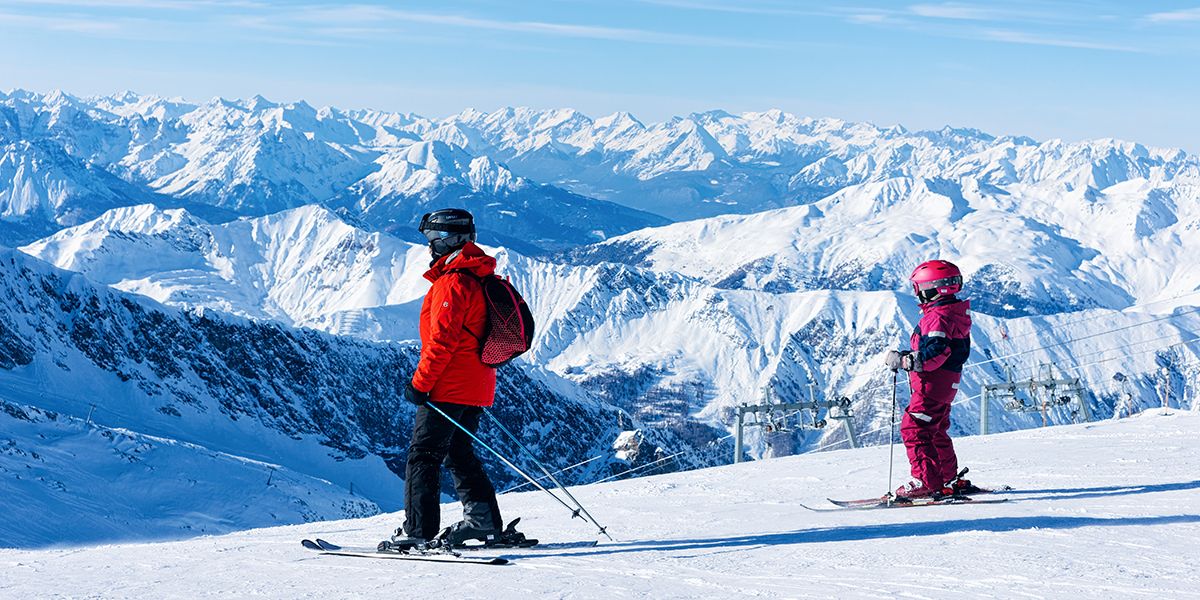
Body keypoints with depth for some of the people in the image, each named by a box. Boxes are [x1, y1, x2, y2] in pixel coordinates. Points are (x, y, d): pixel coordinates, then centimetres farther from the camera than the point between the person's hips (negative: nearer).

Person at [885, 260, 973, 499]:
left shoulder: (938, 316, -19)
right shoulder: (953, 312, 14)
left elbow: (935, 352, -29)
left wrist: (904, 361, -25)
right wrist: (908, 357, 16)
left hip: (932, 384, -11)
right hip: (946, 384, 11)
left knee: (913, 429, -9)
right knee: (935, 432, 21)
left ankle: (926, 482, -12)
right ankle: (951, 481, 29)